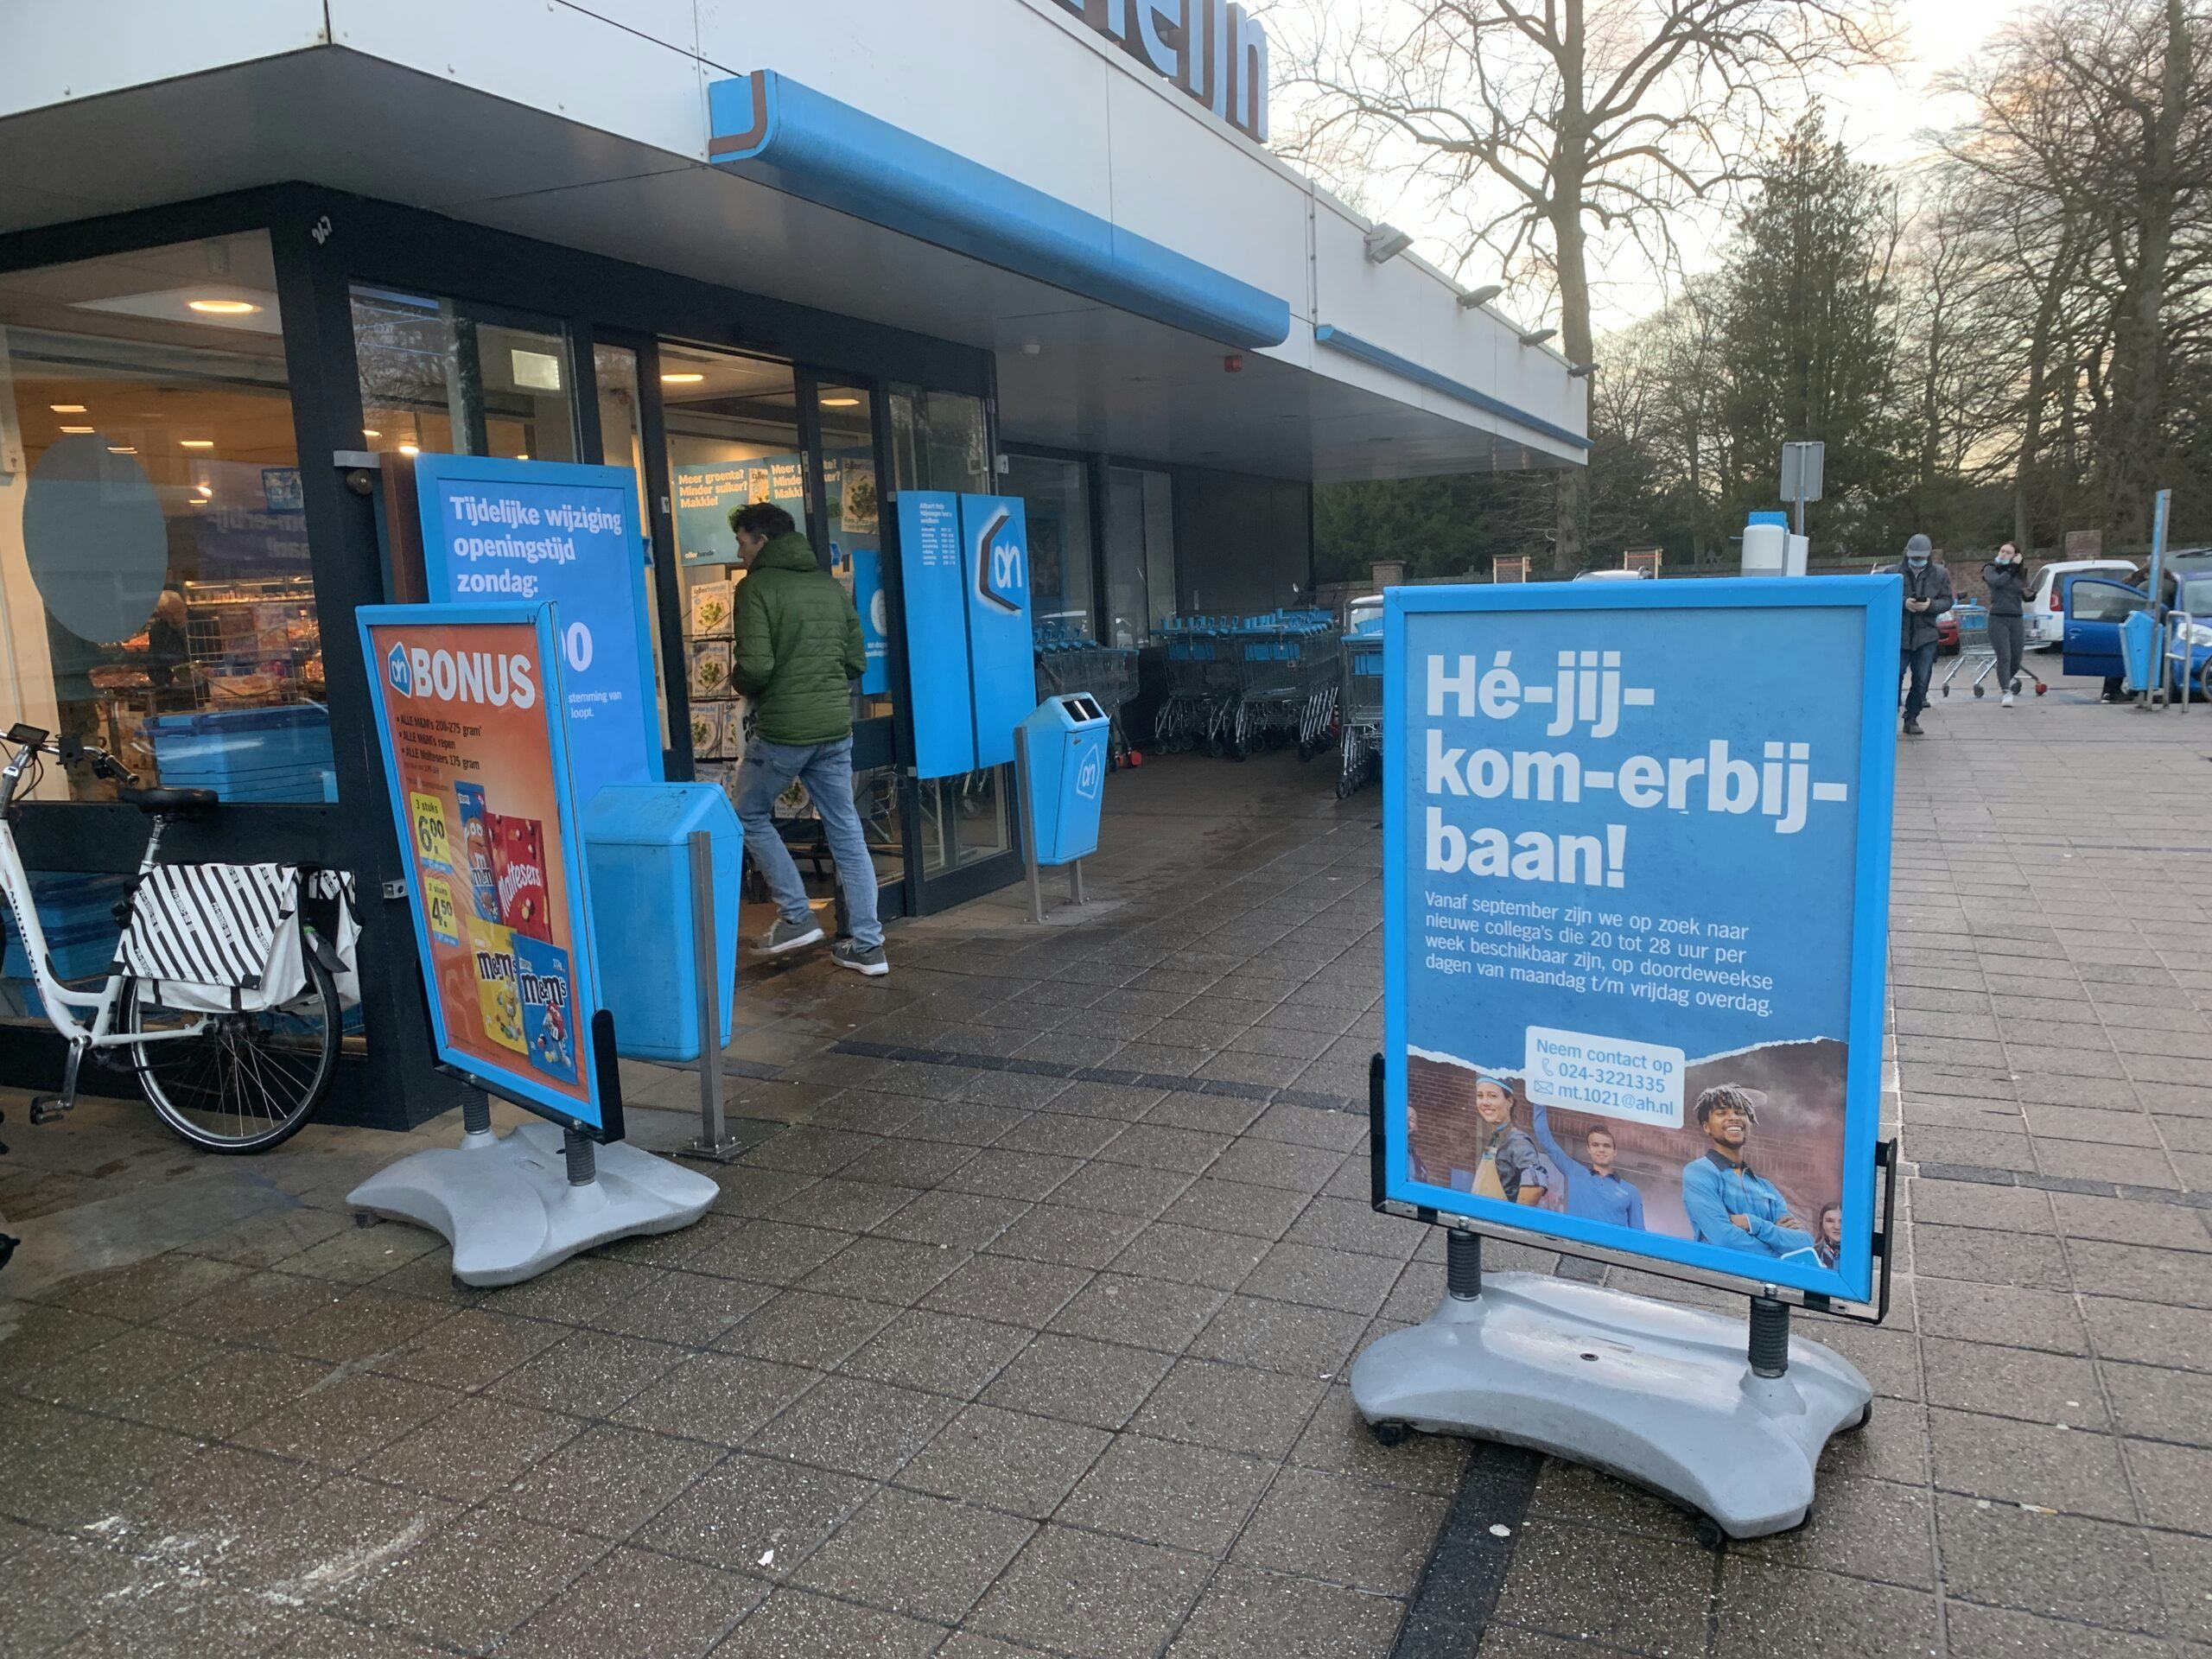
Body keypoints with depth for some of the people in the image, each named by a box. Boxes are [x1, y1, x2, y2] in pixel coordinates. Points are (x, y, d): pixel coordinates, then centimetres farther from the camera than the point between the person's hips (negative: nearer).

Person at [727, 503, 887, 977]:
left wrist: (738, 678, 3)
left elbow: (755, 667, -18)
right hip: (836, 727, 6)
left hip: (781, 729, -6)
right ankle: (867, 945, 10)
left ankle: (796, 917, 12)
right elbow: (857, 662, 12)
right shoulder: (831, 584, 11)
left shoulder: (756, 587, -10)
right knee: (846, 832, 9)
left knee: (751, 816, 16)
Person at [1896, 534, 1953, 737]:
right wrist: (1903, 602, -19)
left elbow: (1947, 601, 4)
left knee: (1921, 681, 4)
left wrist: (1931, 605, -16)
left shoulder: (1940, 574, 6)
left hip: (1926, 636, 2)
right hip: (1898, 634, -2)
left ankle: (1911, 719, 15)